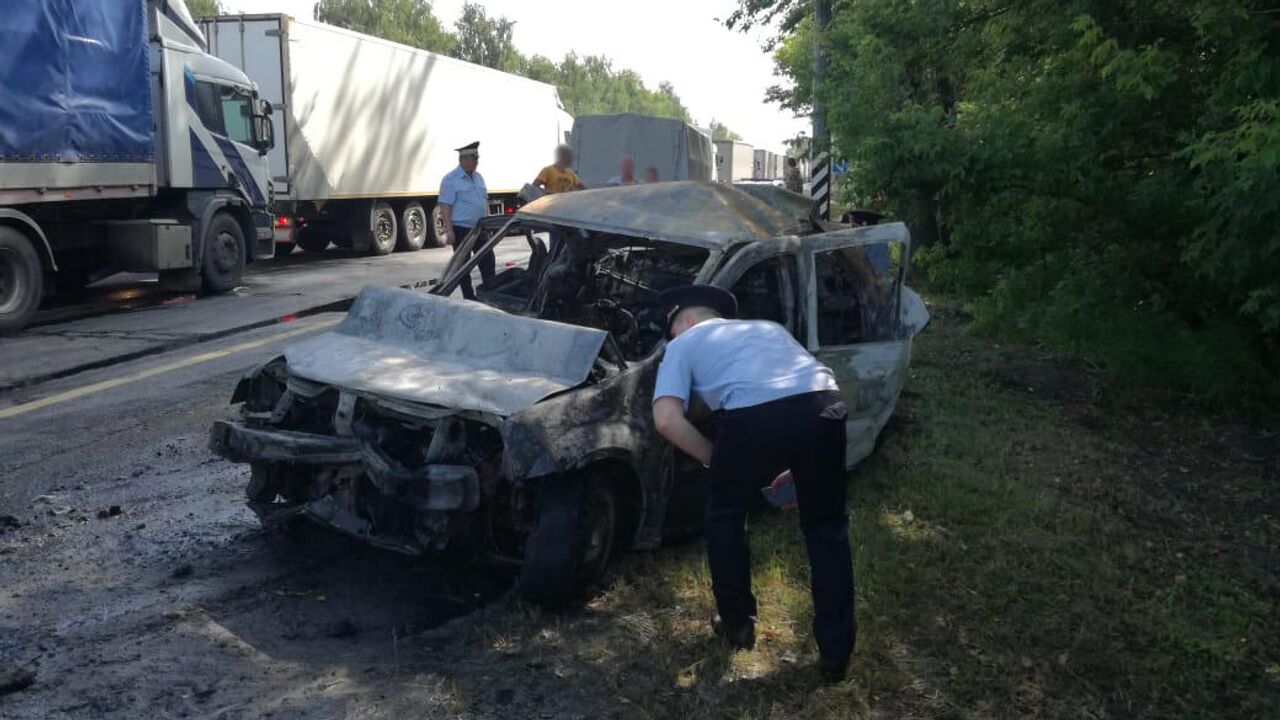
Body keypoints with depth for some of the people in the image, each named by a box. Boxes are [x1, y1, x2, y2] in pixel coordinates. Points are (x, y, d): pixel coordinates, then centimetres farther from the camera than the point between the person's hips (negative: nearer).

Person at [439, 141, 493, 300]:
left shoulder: (478, 177, 12)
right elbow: (445, 207, -14)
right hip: (461, 230, -6)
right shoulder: (451, 180, -10)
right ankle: (469, 298, 9)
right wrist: (450, 231, -20)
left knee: (488, 262, 5)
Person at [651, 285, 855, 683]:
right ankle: (836, 652, 26)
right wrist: (799, 466, 41)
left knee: (725, 516, 25)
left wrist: (716, 459, 19)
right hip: (825, 405, 4)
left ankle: (737, 623, 36)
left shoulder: (683, 343, 23)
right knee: (827, 528, 23)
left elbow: (667, 419, 6)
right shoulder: (768, 327, 39)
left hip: (755, 415, -4)